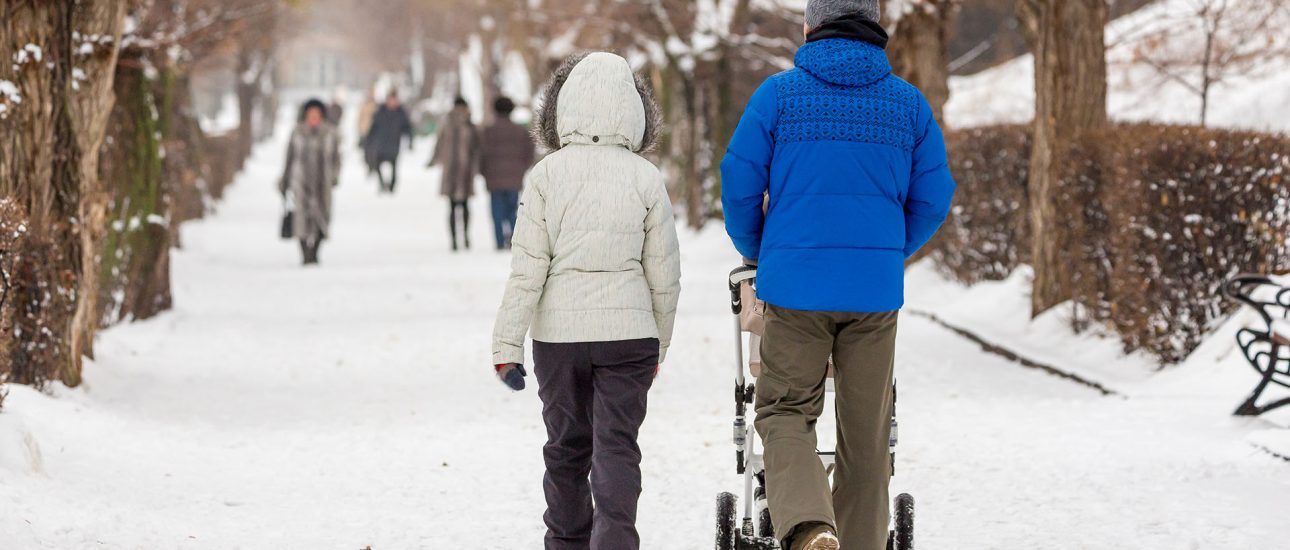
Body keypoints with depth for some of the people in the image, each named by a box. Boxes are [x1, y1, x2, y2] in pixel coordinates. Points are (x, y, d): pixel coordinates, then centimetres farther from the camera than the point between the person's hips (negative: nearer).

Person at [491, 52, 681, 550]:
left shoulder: (547, 174, -6)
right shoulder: (646, 178, -4)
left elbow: (527, 268, -8)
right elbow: (664, 274, 1)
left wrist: (507, 343, -3)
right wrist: (659, 342, 14)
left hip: (559, 331, 1)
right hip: (628, 330, -1)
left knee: (566, 444, 15)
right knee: (617, 445, 0)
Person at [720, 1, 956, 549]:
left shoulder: (779, 93, -2)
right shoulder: (908, 103, 4)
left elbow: (739, 183, -1)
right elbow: (933, 199, 5)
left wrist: (756, 253, 17)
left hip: (795, 283, -2)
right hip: (876, 288, 2)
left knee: (785, 411, 5)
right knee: (865, 427, 12)